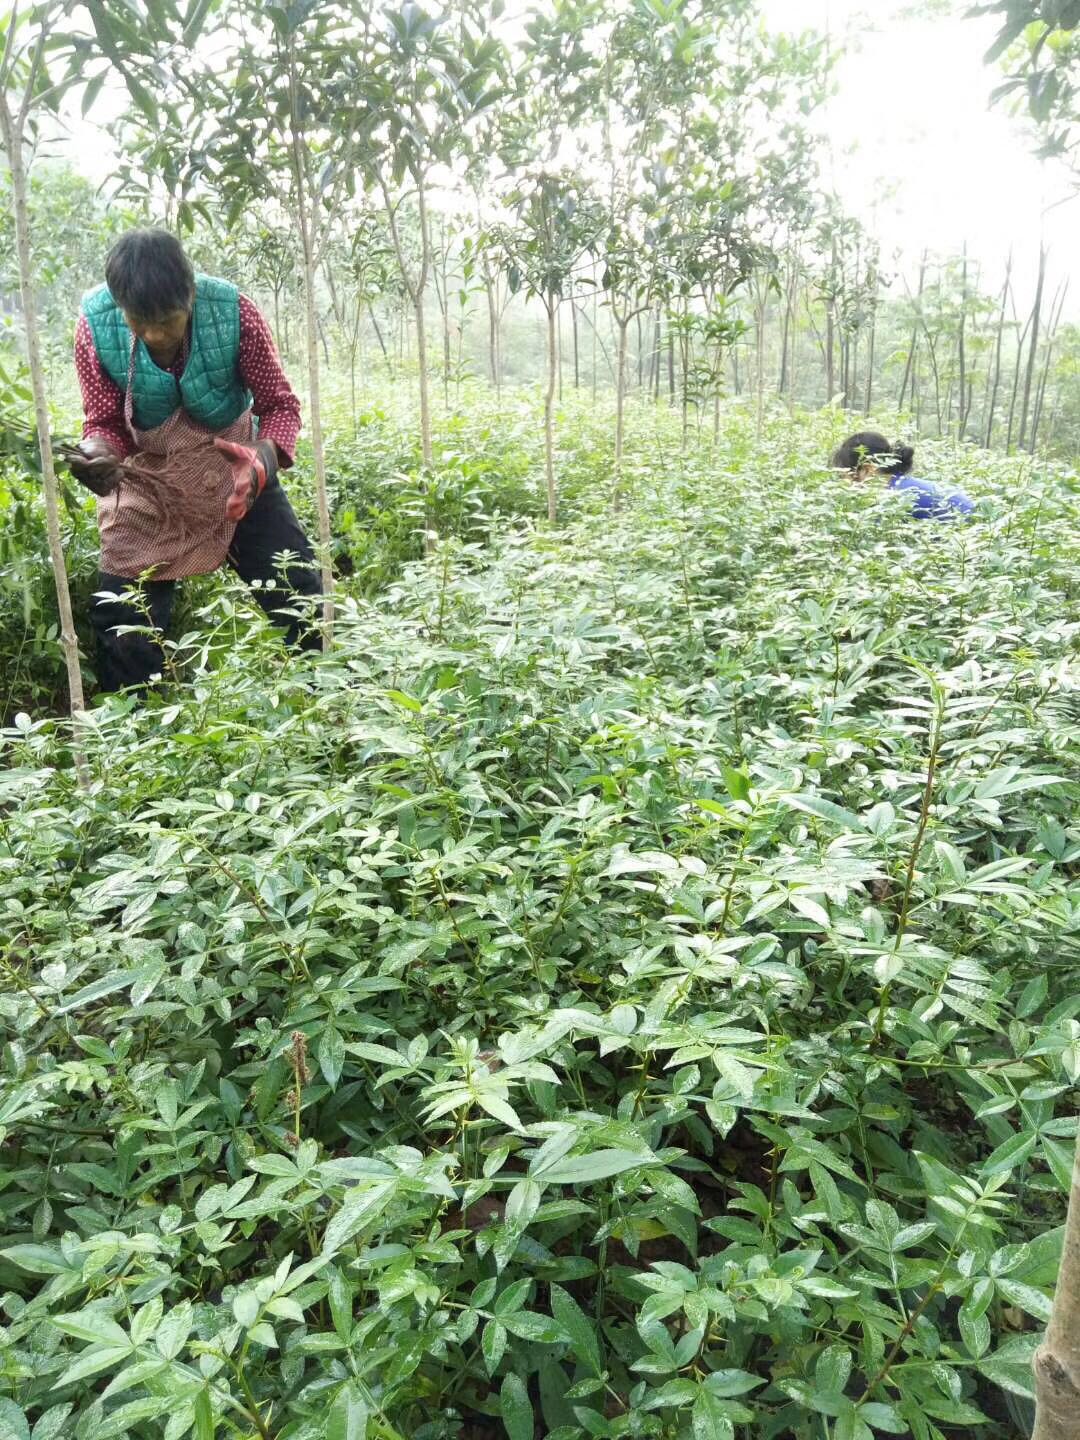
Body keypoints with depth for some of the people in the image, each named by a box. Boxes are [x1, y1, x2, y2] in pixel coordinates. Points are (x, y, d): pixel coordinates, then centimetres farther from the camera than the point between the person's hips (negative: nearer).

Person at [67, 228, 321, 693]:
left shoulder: (233, 311, -23)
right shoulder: (95, 325, -20)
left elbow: (280, 403, -14)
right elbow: (105, 423, -9)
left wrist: (265, 457, -36)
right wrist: (98, 456, -34)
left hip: (235, 473, 0)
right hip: (147, 484, 1)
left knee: (303, 603, -2)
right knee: (124, 626, -1)